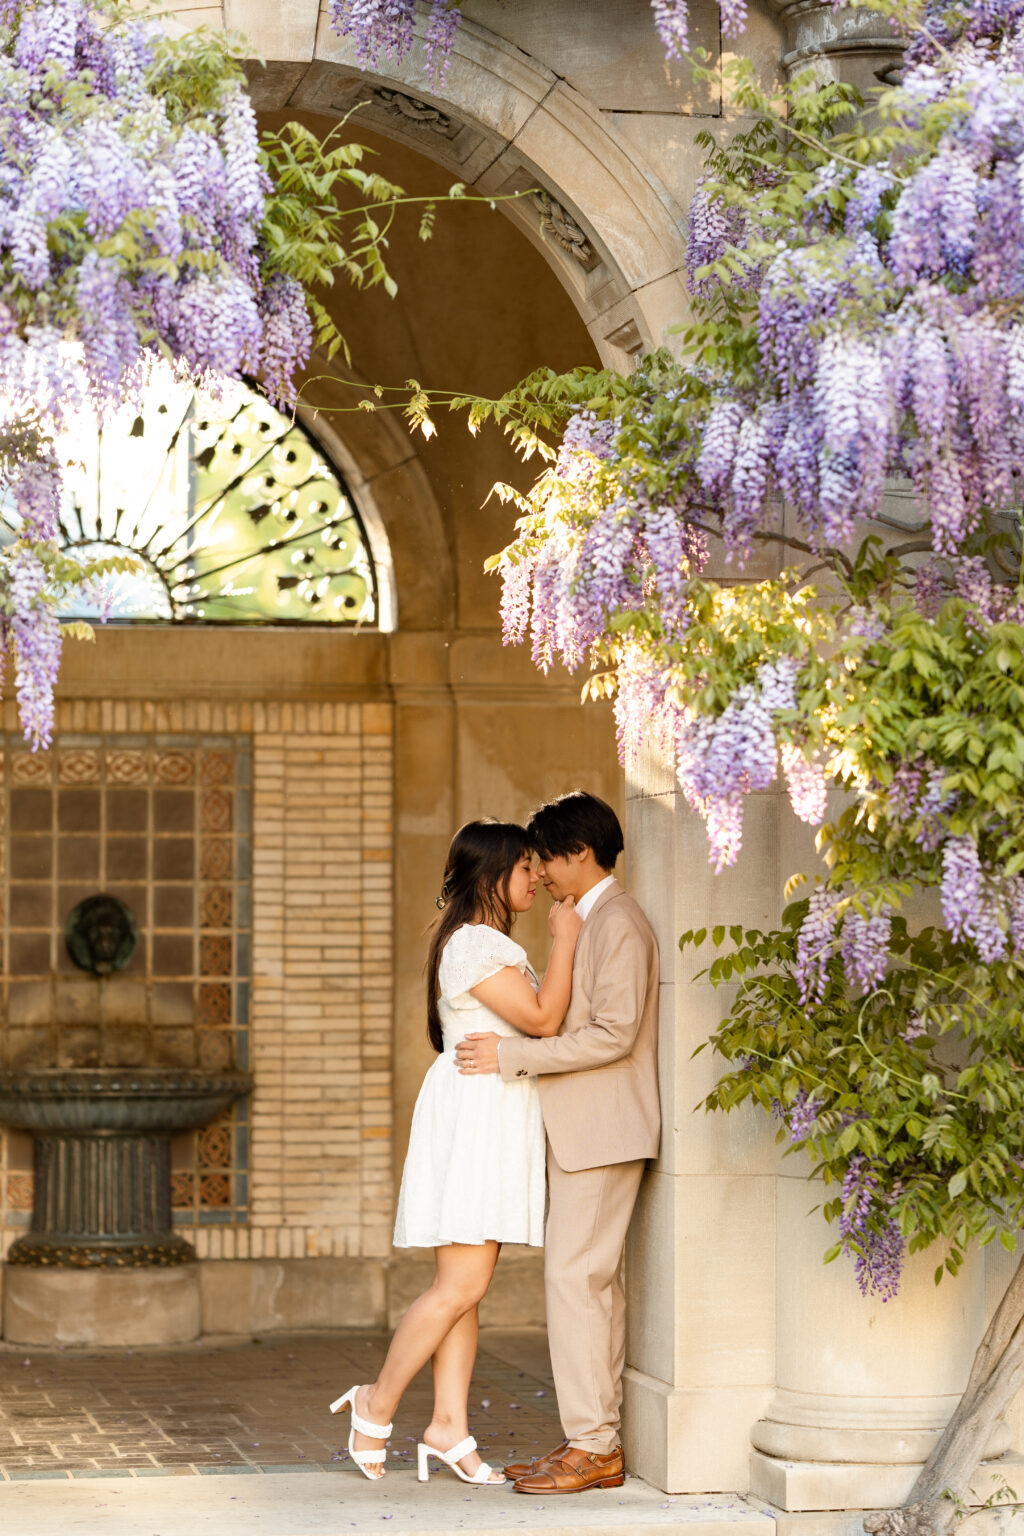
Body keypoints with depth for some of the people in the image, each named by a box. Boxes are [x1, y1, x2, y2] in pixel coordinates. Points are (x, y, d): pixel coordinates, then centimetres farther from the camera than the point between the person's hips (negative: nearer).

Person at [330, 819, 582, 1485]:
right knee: (462, 1285, -11)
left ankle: (449, 1427, 7)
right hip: (474, 1112, -11)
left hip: (495, 1123, 11)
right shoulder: (472, 943, -14)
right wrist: (564, 941, -12)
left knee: (466, 1284, 7)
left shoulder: (490, 943, 20)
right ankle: (378, 1406, 0)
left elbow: (536, 1023, 25)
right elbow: (541, 1018, -18)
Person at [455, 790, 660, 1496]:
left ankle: (593, 1446, -9)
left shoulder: (618, 922, -14)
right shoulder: (595, 921, 19)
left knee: (574, 1276, -11)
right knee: (596, 1282, 9)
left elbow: (613, 1035, -21)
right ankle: (596, 1441, 12)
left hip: (602, 1130, -10)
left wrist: (512, 1054, -20)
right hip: (587, 1133, 10)